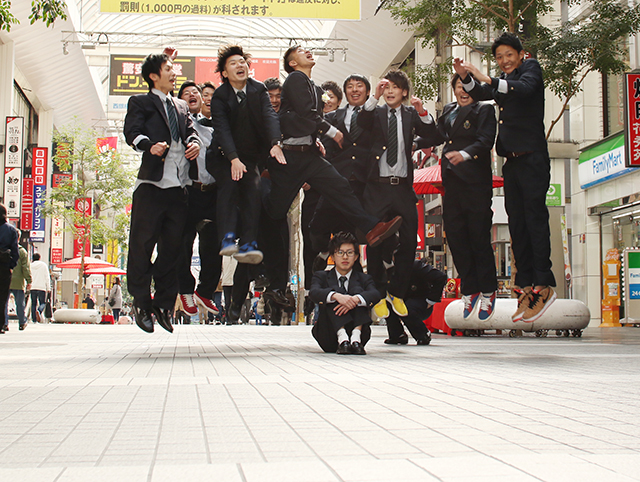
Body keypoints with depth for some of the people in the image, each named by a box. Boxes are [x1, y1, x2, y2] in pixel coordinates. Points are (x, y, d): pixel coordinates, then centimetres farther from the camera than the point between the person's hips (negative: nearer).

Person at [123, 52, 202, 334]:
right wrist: (150, 145, -26)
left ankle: (163, 304, 14)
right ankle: (141, 304, 4)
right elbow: (132, 132, -5)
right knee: (142, 245, -4)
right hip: (152, 183, -5)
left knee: (172, 247, 6)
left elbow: (190, 130, 16)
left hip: (179, 185, 5)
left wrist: (194, 142, -8)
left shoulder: (181, 106, 27)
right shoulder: (141, 102, 10)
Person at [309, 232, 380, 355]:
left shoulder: (364, 279, 16)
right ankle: (342, 338, -42)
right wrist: (337, 296, -33)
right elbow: (314, 292, -11)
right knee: (333, 289, -19)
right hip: (328, 339, -1)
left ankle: (356, 337, -36)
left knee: (357, 289, -14)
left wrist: (355, 299, -32)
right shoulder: (321, 276, 14)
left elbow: (375, 295, -9)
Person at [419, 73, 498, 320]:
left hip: (475, 181, -6)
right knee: (455, 235, 4)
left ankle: (487, 292, 9)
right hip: (451, 180, 6)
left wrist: (465, 154, -30)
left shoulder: (484, 110, 1)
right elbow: (437, 136, 21)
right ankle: (469, 290, 14)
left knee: (479, 236, -3)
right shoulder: (448, 110, 19)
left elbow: (486, 141, -12)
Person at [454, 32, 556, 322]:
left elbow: (525, 89, -19)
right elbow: (480, 94, 19)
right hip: (512, 162, 7)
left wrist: (488, 79, -28)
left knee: (535, 219, -10)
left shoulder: (531, 68, 0)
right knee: (517, 223, 4)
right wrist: (465, 77, 1)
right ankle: (525, 285, 6)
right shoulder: (503, 80, 21)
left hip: (532, 159, -7)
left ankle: (543, 284, -10)